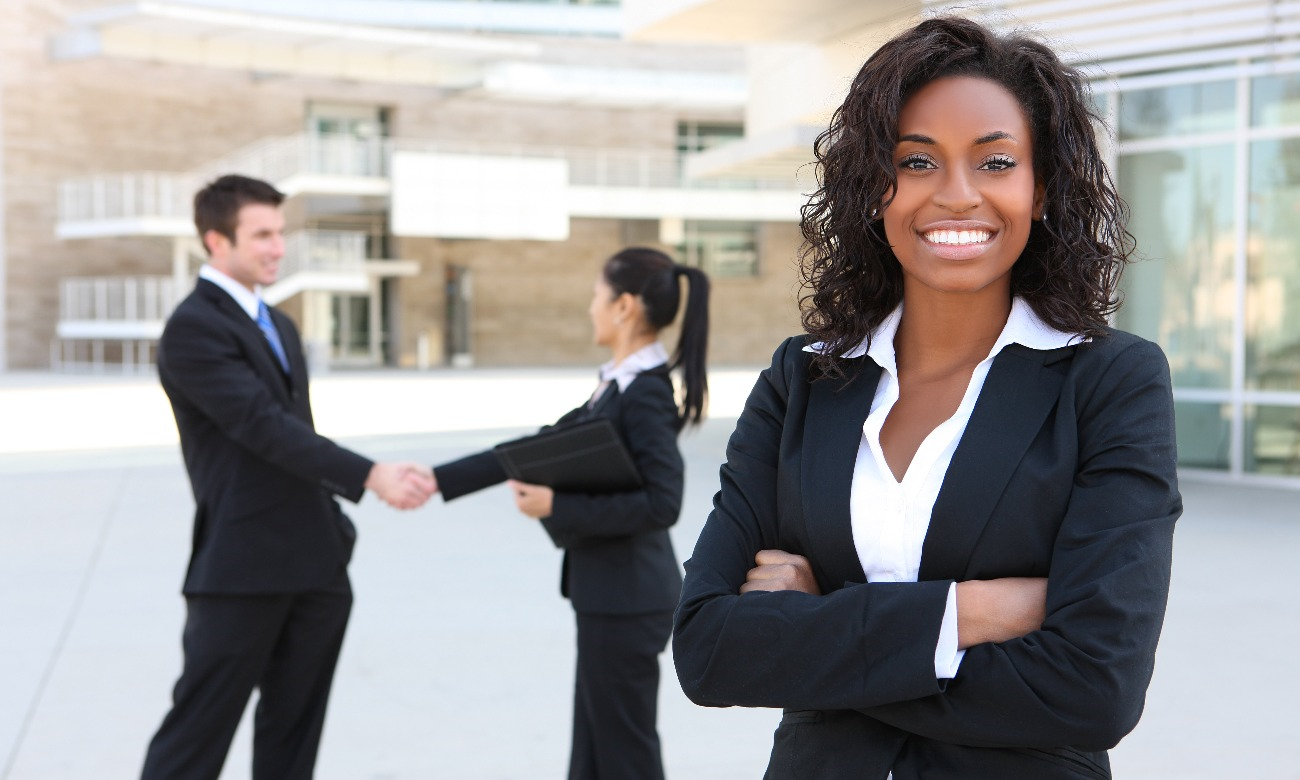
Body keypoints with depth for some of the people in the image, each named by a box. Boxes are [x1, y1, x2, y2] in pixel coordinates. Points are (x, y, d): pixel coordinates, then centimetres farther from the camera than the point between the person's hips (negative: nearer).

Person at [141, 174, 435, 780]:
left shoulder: (279, 327, 17)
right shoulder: (193, 327, -11)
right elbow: (263, 426, -22)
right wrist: (371, 476, -28)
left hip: (315, 566, 8)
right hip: (242, 570, -8)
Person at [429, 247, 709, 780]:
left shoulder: (644, 393, -17)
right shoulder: (618, 385, 10)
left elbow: (661, 504, -25)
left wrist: (559, 507, -21)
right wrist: (439, 479, 13)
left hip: (626, 599, -9)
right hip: (607, 593, 9)